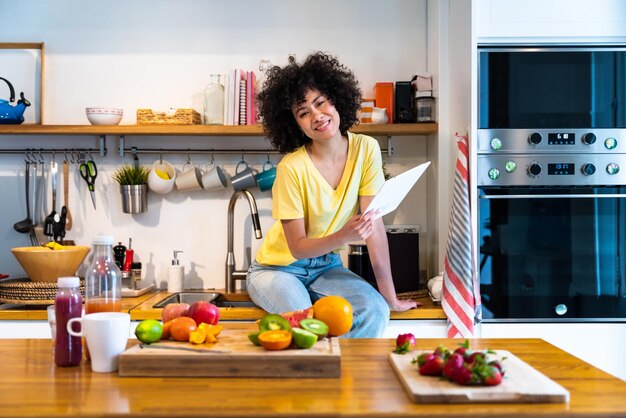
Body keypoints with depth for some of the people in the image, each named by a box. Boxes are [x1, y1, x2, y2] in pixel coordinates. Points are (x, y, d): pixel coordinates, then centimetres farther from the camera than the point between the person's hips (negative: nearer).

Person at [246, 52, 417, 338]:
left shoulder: (365, 150, -12)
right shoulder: (292, 168, -23)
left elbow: (375, 224, -12)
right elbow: (298, 248, -17)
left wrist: (391, 297, -12)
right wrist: (345, 235, -37)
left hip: (326, 266, 4)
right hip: (279, 268, -3)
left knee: (375, 311, -23)